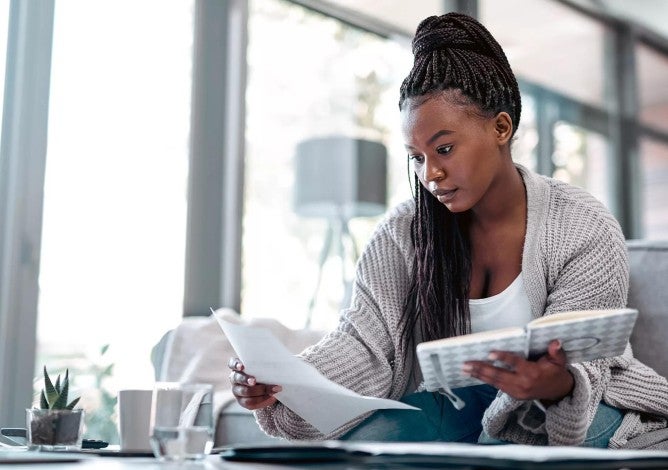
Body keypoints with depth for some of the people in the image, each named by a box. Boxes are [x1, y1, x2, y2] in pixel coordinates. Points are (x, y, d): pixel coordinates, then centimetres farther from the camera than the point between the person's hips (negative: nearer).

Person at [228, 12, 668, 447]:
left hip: (570, 404, -3)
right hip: (460, 403, 3)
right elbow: (364, 343, -14)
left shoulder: (586, 232, -16)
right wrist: (281, 386, -34)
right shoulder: (403, 234, -6)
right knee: (359, 439, -25)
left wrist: (556, 385, -44)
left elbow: (579, 363, -18)